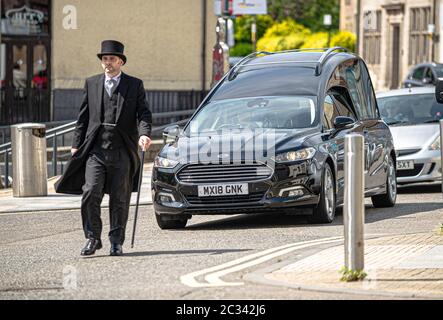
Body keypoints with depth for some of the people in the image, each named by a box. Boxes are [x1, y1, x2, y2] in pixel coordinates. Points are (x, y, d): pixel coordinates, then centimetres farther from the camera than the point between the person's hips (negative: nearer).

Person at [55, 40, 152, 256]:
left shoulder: (134, 85, 8)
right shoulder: (91, 84, 14)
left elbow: (143, 113, 1)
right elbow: (83, 117, 15)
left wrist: (144, 134, -18)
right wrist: (77, 144, 9)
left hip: (122, 151, -1)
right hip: (95, 150, 1)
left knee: (120, 199, 2)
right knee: (90, 194, -11)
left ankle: (116, 242, 11)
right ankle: (93, 238, 0)